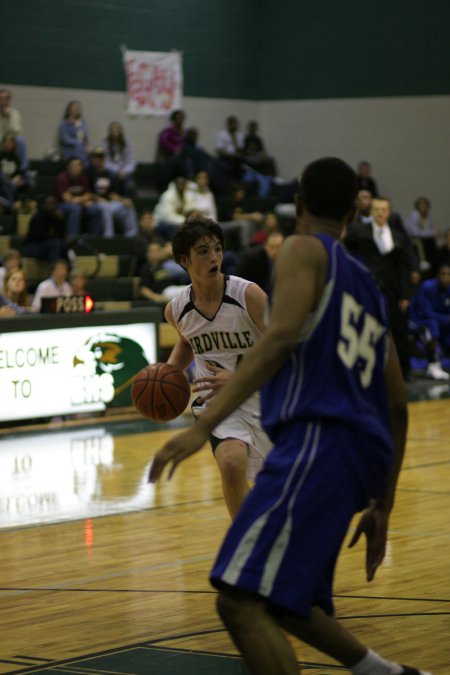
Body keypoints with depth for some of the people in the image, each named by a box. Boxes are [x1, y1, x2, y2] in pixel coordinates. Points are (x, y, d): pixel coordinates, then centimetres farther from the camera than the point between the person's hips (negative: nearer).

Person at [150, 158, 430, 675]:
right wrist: (381, 507, 32)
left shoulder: (303, 250, 5)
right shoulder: (368, 288, 27)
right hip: (359, 453, 9)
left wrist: (203, 426, -22)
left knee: (240, 600, -18)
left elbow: (281, 337, -15)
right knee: (278, 601, 25)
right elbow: (396, 408, 26)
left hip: (316, 439, -9)